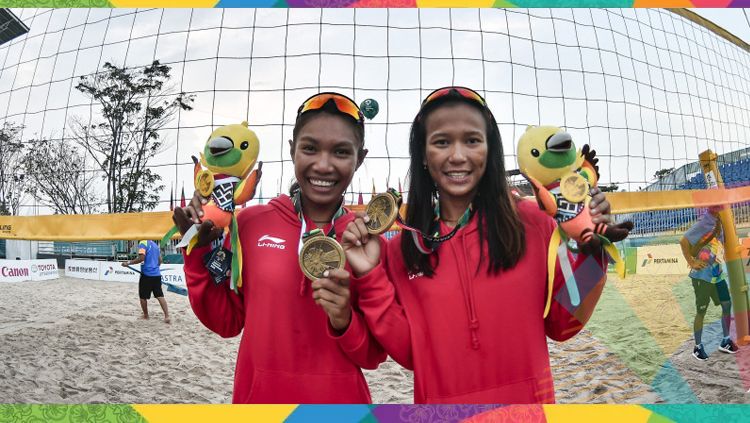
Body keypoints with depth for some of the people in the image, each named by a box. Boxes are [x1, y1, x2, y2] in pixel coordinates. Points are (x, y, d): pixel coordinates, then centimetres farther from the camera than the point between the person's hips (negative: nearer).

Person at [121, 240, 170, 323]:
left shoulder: (143, 243, -7)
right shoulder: (155, 244, 14)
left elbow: (141, 258, -18)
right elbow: (160, 260, 18)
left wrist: (128, 263, -10)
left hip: (147, 274, -6)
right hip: (157, 274, 6)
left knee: (143, 296, 12)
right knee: (159, 295, 3)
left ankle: (146, 315, 24)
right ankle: (167, 316, -7)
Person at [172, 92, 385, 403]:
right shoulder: (251, 223, -8)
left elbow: (374, 355, -4)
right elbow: (226, 322, 0)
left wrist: (345, 322, -23)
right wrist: (200, 251, -9)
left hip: (341, 399, 0)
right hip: (258, 396, 1)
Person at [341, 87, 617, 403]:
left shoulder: (532, 221, -11)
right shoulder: (402, 248, -7)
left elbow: (560, 326, -3)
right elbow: (408, 352, -7)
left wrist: (590, 250, -15)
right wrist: (370, 278, -16)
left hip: (528, 401, 0)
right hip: (441, 406, 0)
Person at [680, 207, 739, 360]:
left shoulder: (719, 220, 5)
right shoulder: (704, 223, -20)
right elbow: (683, 241, -24)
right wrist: (692, 262, -18)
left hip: (718, 273, 8)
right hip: (703, 275, -8)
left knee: (727, 304, 12)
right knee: (701, 311, 2)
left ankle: (726, 341, 28)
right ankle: (698, 347, 14)